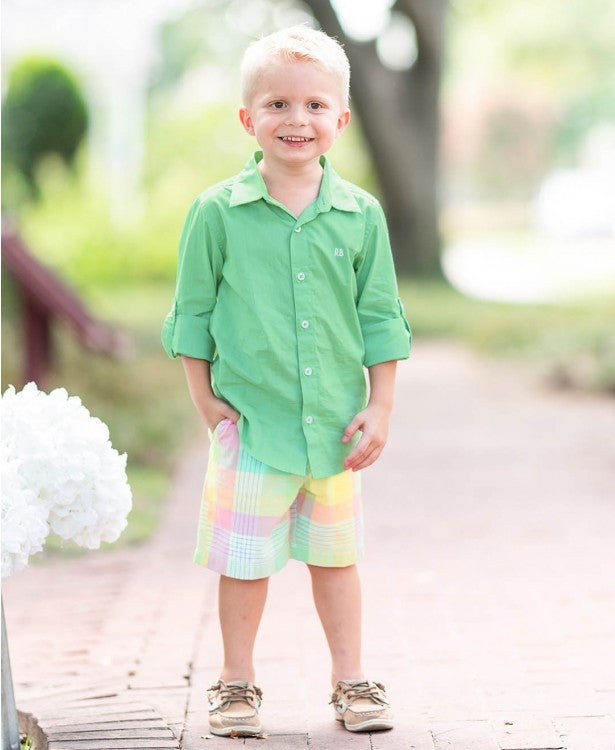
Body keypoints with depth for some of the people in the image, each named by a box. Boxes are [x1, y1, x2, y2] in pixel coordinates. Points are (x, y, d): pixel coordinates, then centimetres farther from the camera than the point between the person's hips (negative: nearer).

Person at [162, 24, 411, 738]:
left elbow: (380, 318, 6)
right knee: (245, 560, 6)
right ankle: (236, 682, 23)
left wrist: (380, 408, 1)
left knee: (335, 554, 13)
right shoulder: (217, 212, -5)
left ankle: (350, 679, 26)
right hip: (251, 423, -2)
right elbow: (193, 316, 2)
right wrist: (207, 404, -2)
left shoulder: (361, 214, 0)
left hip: (336, 424, 2)